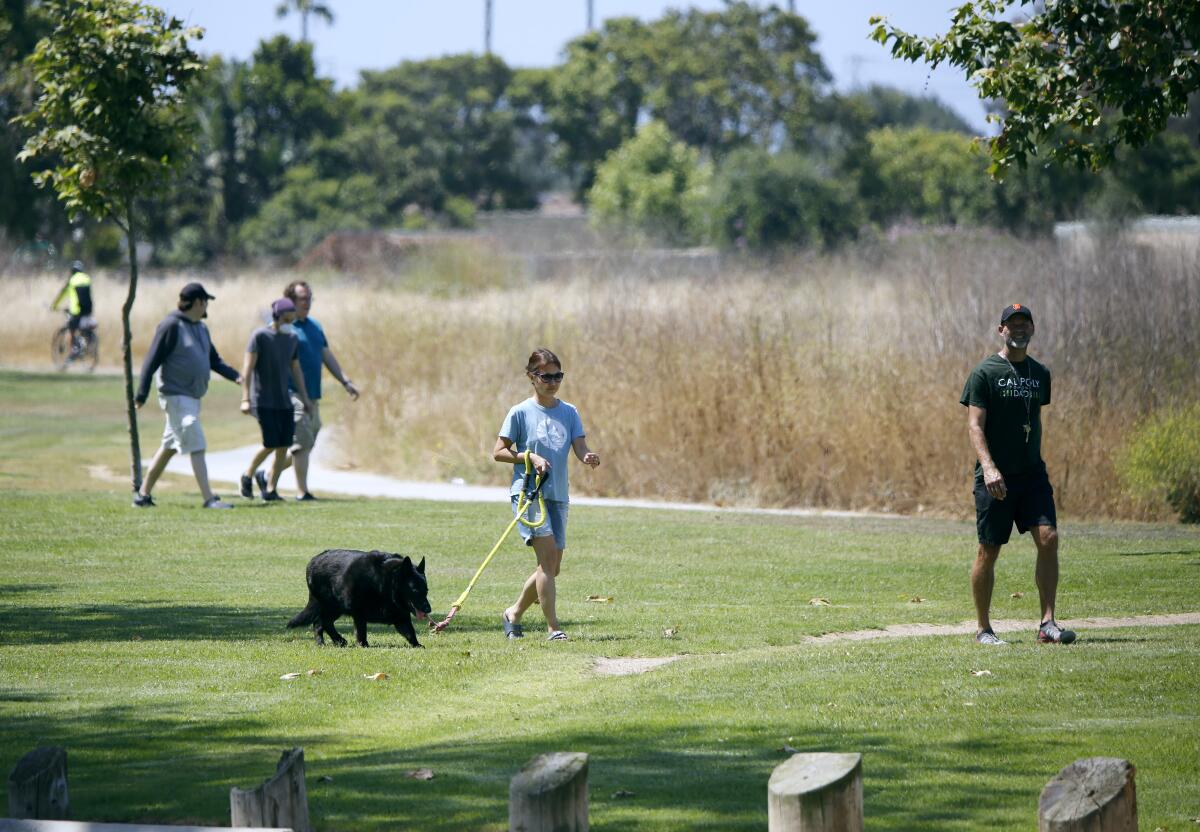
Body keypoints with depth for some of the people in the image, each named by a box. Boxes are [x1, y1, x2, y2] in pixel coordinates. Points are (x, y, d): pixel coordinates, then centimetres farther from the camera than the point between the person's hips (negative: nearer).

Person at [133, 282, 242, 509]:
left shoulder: (201, 328, 16)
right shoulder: (171, 325, -11)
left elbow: (214, 360, 20)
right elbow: (152, 360, -13)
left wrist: (235, 376, 2)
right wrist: (142, 394, -17)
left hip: (193, 397, 9)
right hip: (176, 396, -9)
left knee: (170, 447, 14)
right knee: (196, 446, -12)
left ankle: (143, 494, 22)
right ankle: (209, 499, -15)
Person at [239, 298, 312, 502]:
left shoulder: (293, 338, 10)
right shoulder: (260, 336, -9)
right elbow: (248, 368, -12)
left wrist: (304, 398, 15)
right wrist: (245, 399, -19)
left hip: (284, 401, 6)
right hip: (263, 401, -6)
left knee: (283, 447, -1)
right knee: (271, 444, -12)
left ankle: (271, 489, 8)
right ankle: (248, 475, 12)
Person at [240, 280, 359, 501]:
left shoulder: (314, 326, 17)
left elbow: (328, 356, 22)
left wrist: (346, 382, 15)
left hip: (312, 398, 8)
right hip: (292, 395, -8)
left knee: (307, 446, 10)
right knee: (302, 443, -12)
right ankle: (302, 492, -7)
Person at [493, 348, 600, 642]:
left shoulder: (569, 413, 10)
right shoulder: (520, 413, -2)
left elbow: (580, 449, 1)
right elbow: (498, 452, 0)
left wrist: (590, 458, -22)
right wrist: (530, 457, -13)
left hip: (557, 496, 5)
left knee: (552, 568, 7)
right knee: (547, 554, -20)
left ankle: (514, 614, 27)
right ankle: (553, 627, -20)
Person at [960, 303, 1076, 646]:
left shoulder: (1039, 373, 13)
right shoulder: (984, 373, -4)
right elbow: (975, 425, -11)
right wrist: (988, 466, -24)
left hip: (1032, 473, 5)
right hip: (995, 478, -4)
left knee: (1048, 539, -11)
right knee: (989, 551, 0)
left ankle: (1047, 624, -8)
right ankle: (983, 628, 12)